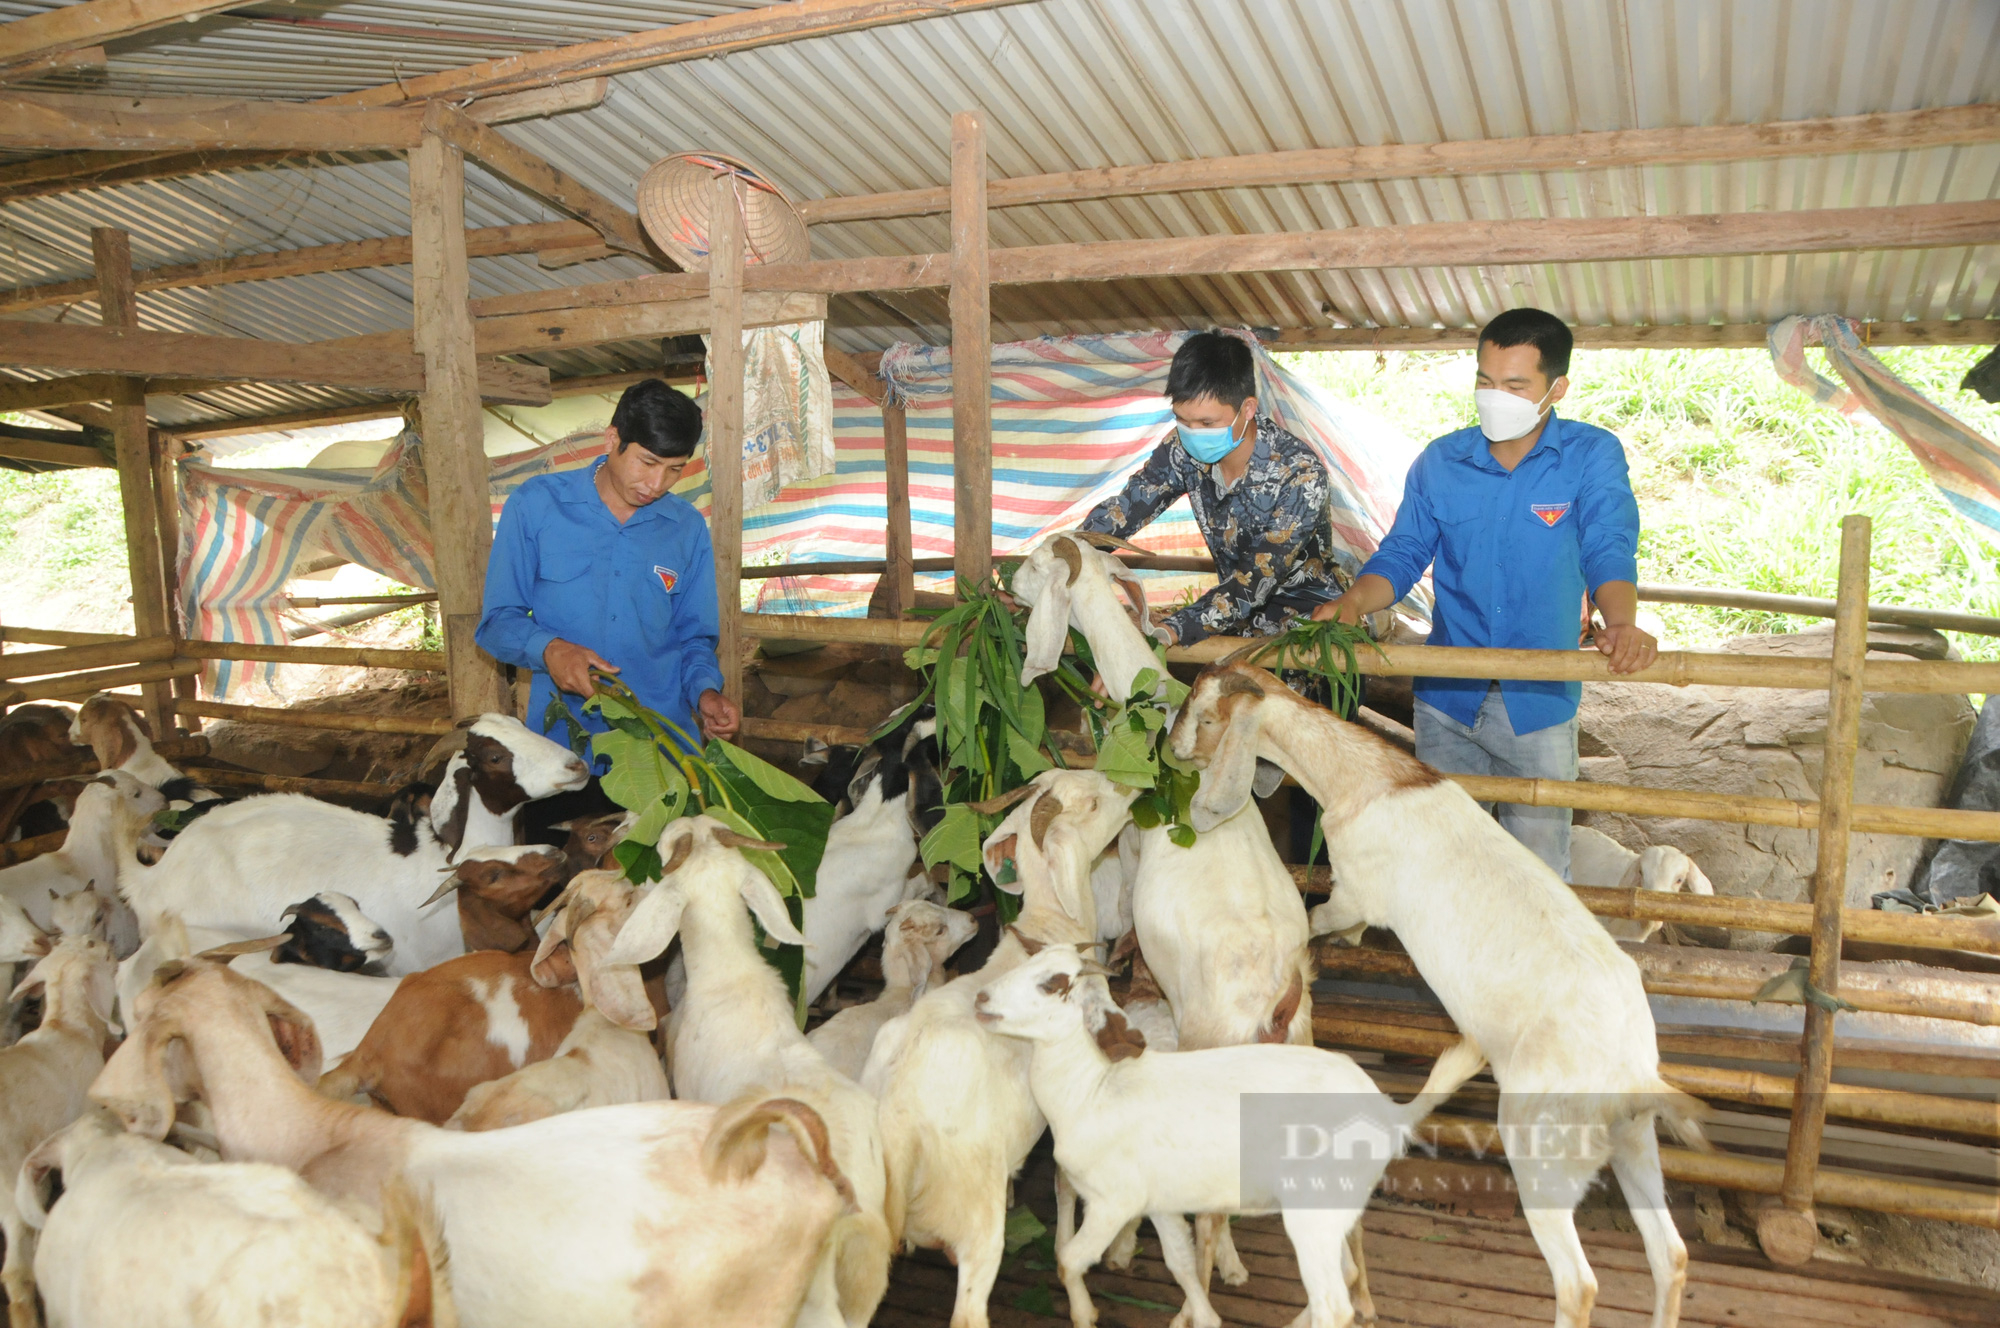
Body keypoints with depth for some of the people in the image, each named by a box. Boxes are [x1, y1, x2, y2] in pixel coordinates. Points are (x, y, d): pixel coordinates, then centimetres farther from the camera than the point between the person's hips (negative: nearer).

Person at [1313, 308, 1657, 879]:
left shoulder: (1593, 456, -7)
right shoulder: (1440, 461, 0)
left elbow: (1609, 549, -17)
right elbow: (1403, 553, 1)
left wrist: (1621, 622, -37)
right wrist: (1353, 602, -20)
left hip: (1539, 702, -2)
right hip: (1447, 701, 2)